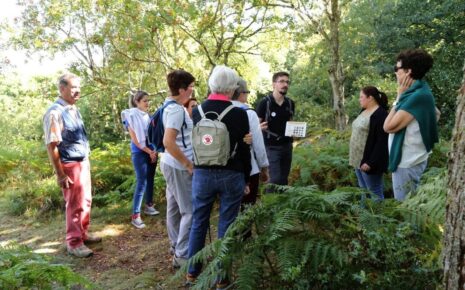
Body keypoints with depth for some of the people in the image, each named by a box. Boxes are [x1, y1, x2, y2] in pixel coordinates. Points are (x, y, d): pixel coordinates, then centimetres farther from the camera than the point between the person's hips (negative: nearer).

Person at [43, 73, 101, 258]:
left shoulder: (74, 110, 8)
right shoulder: (55, 113, -18)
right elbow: (51, 146, -20)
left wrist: (86, 161, 16)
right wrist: (60, 174, -21)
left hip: (83, 162, 8)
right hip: (70, 165, -8)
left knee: (86, 201, 18)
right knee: (75, 204, 2)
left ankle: (83, 234, 34)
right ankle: (73, 243, 17)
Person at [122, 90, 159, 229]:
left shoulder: (148, 116, 9)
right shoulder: (131, 116, -9)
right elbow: (134, 139, -12)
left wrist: (155, 151, -1)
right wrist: (149, 152, -12)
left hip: (152, 152, 6)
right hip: (139, 153, -6)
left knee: (150, 180, 13)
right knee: (141, 183, -9)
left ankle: (149, 206, 28)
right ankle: (135, 215, -5)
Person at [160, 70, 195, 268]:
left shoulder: (171, 105, 10)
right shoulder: (176, 109, -21)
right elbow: (168, 142, -29)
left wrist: (190, 112, 13)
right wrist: (189, 164, -23)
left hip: (172, 164, 10)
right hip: (179, 167, -10)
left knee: (175, 207, 17)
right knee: (190, 211, -2)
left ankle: (176, 247, 31)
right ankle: (182, 255, 7)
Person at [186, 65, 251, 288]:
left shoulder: (197, 111, -1)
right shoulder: (238, 113, -12)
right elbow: (244, 149, -7)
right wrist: (246, 179, 4)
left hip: (202, 173, 3)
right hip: (231, 175, -3)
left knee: (198, 222, 16)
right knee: (226, 225, 8)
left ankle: (192, 271, 28)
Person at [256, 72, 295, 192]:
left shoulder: (290, 103, 6)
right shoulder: (265, 102, -11)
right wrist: (260, 127, -30)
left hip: (287, 145, 5)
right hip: (271, 146, -5)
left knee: (284, 178, 10)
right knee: (276, 178, -10)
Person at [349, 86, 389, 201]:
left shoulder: (380, 114, -18)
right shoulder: (364, 111, 10)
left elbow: (382, 142, -22)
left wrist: (371, 162, -23)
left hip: (368, 161, -9)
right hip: (358, 159, 9)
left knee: (374, 192, 2)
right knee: (363, 190, 19)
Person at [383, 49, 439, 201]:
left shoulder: (418, 95, -24)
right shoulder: (420, 92, 6)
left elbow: (389, 126, -23)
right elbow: (436, 114, 26)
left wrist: (399, 96, -14)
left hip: (408, 161, -10)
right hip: (410, 158, 10)